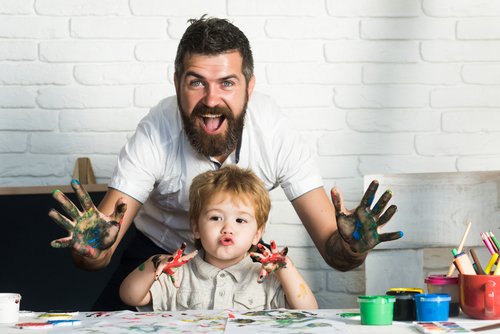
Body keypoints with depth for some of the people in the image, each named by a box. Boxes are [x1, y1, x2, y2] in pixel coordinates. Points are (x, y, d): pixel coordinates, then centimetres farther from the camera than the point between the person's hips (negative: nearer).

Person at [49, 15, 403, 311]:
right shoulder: (157, 133, -31)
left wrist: (350, 249, -50)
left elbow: (330, 246, -27)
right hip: (159, 249, 0)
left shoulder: (277, 133, -27)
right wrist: (92, 251, -57)